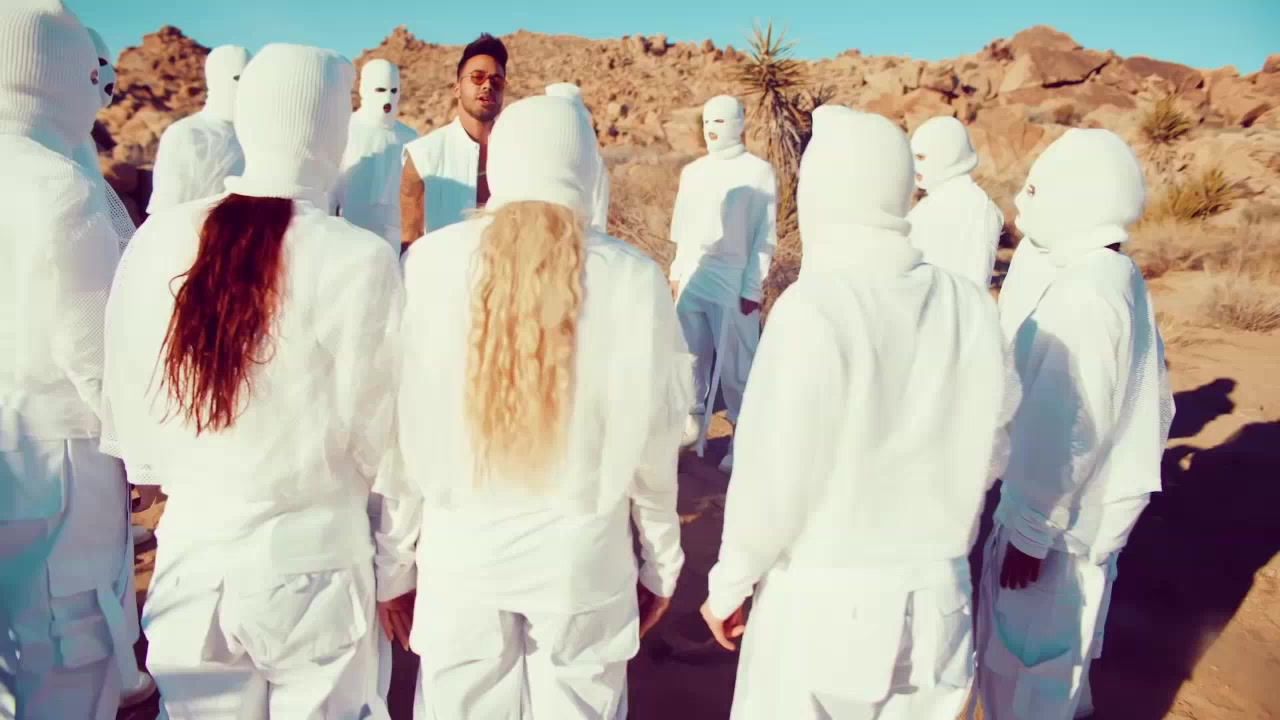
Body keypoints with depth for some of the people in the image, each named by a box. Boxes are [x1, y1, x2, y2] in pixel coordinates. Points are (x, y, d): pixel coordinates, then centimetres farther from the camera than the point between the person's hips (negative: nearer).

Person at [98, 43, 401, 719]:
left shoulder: (159, 239, -7)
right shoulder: (360, 261, -18)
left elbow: (126, 410, 3)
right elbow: (377, 438, -10)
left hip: (189, 558, 4)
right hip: (311, 566, -3)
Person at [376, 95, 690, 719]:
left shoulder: (431, 263, -9)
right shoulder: (632, 278, -10)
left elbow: (403, 431, -4)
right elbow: (651, 445, -4)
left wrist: (394, 561, 8)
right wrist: (660, 563, 10)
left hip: (461, 552, 1)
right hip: (583, 557, 0)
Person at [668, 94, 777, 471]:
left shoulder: (759, 173, -2)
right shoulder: (692, 171, 12)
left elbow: (765, 237, -5)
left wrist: (753, 288, -9)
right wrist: (676, 272, 13)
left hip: (734, 283, -5)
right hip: (691, 278, 5)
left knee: (735, 364, -3)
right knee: (691, 355, 10)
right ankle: (695, 418, 25)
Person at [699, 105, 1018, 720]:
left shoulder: (813, 307, -19)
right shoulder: (970, 306, -5)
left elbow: (773, 472, -16)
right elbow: (987, 455, 5)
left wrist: (728, 584, -1)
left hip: (823, 600, -4)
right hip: (937, 597, 5)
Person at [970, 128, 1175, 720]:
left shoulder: (1080, 297, -26)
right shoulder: (1120, 277, 4)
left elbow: (1063, 431, -26)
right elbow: (1150, 393, 11)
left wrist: (1029, 533, -19)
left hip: (1061, 516, -9)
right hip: (1099, 502, 9)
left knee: (1024, 659, 7)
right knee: (1060, 640, 29)